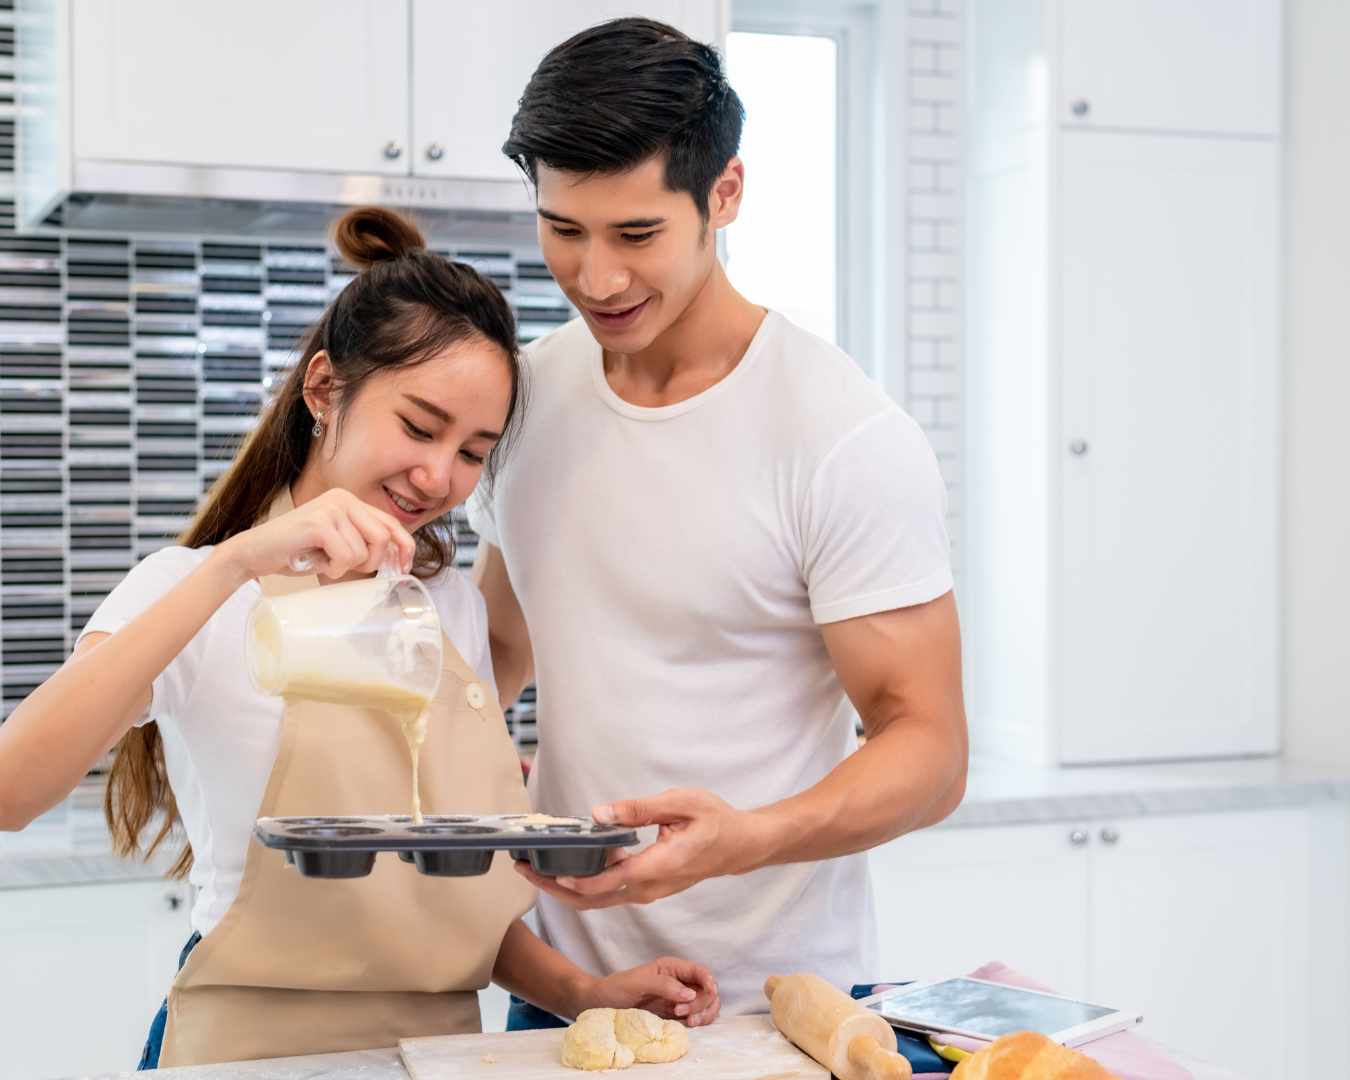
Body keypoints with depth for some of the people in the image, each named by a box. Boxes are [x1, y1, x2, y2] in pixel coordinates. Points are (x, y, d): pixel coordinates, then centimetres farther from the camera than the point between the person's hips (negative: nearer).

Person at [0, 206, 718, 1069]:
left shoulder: (454, 605, 13)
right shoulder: (199, 594, -2)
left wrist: (585, 991, 0)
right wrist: (233, 567, -24)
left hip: (443, 1039, 6)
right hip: (256, 1047, -5)